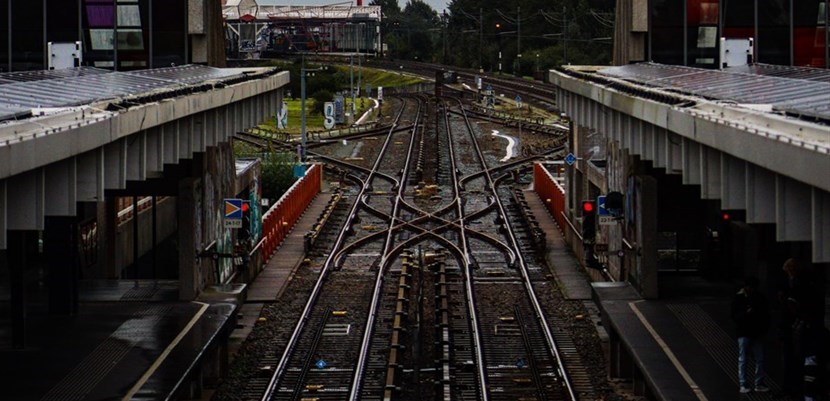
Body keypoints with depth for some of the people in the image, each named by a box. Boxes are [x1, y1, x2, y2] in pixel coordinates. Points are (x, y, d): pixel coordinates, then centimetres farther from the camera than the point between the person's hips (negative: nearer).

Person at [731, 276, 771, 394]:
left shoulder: (760, 298, 5)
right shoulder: (738, 299, -4)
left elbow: (766, 316, 10)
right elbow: (734, 316, -7)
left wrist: (764, 330, 0)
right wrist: (746, 313, -23)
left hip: (757, 334, 3)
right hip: (744, 334, -3)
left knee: (760, 359, 4)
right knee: (743, 360, 0)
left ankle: (759, 384, 11)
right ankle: (744, 385, 4)